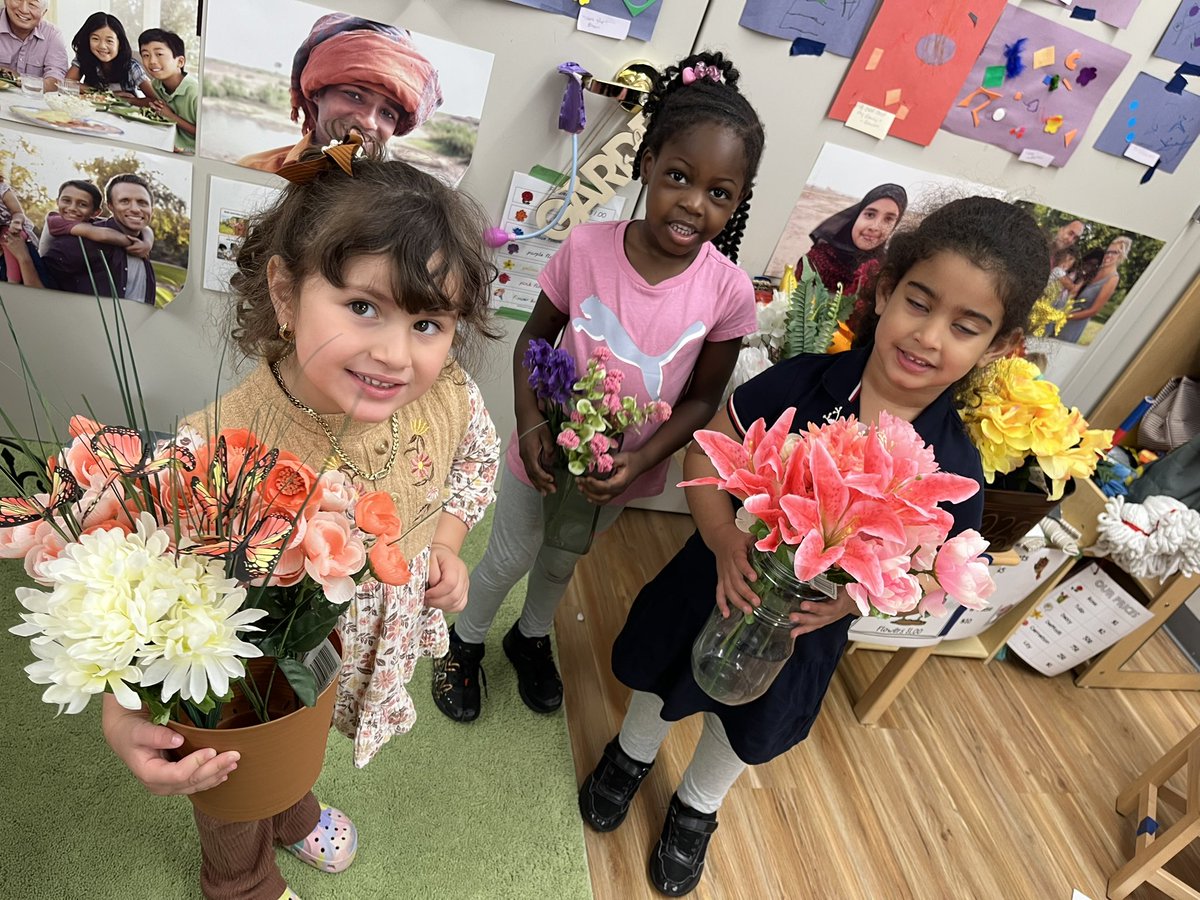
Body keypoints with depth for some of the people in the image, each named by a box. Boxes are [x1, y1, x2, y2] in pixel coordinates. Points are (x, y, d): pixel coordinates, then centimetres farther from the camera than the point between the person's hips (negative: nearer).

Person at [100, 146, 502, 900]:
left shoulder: (445, 395, -26)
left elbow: (477, 457, -2)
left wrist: (446, 543, -12)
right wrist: (121, 711, -41)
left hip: (368, 659, 4)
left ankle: (296, 814, 77)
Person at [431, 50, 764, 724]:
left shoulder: (728, 291, -21)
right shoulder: (587, 248, -23)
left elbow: (703, 398, -10)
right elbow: (534, 338, -9)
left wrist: (640, 461, -22)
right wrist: (531, 425, -21)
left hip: (624, 471, 2)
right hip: (548, 453, -1)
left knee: (561, 564, 28)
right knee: (508, 560, 20)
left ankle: (532, 639, 60)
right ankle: (465, 644, 52)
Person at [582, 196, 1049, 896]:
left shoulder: (955, 468, -22)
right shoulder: (801, 382, -25)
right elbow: (706, 452, -15)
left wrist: (850, 601, -27)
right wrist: (726, 542, -30)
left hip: (807, 630, 1)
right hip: (719, 582, 0)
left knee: (748, 733, 28)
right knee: (665, 685, 28)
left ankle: (696, 809, 62)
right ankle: (633, 755, 64)